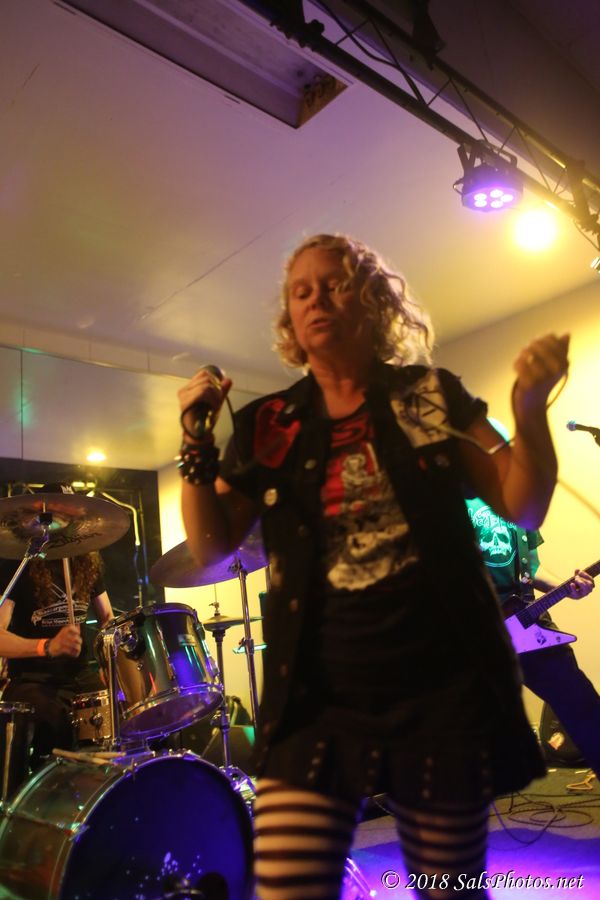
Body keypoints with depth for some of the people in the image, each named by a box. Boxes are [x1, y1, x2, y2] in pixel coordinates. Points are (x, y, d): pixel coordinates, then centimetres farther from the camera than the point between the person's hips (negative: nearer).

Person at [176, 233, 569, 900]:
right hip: (316, 694, 1)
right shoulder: (265, 427, 4)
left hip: (444, 687, 0)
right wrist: (196, 445, -9)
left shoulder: (431, 395, 2)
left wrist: (530, 409, -15)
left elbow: (523, 507, 1)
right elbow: (211, 549, 4)